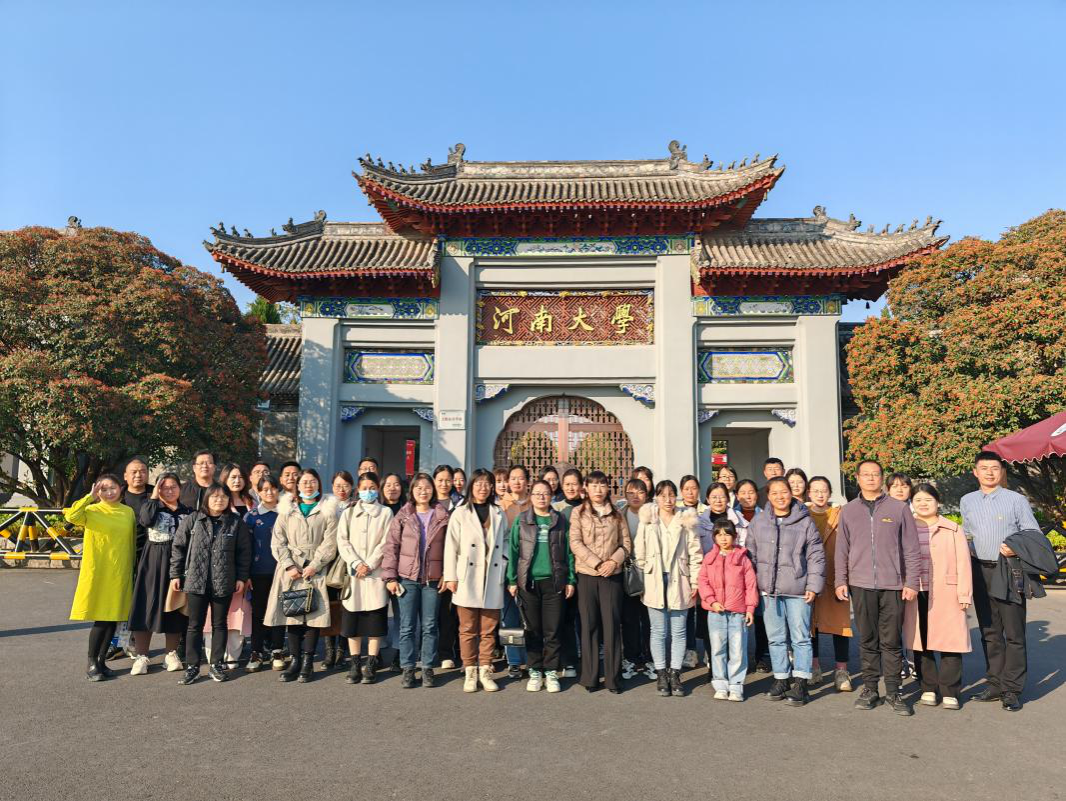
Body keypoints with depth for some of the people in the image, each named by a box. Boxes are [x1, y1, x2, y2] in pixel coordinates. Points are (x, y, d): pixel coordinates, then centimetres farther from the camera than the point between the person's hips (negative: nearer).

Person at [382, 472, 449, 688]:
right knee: (407, 626, 5)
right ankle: (407, 668, 15)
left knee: (430, 626, 7)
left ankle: (427, 668, 18)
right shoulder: (402, 516, 2)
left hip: (433, 579, 0)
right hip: (407, 578, 0)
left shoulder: (442, 516, 4)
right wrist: (389, 577, -6)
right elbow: (391, 547, 0)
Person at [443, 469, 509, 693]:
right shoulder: (460, 513, 4)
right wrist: (450, 576, -5)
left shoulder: (498, 514, 12)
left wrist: (503, 564, 1)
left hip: (492, 580, 2)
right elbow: (451, 546, 0)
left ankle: (485, 671, 15)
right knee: (468, 629, 3)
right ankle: (470, 672, 13)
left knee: (489, 629, 6)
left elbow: (506, 542, 17)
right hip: (467, 580, -2)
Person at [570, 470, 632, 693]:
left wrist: (613, 561, -10)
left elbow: (626, 543, 7)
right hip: (587, 575, -1)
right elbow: (575, 543, -6)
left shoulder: (616, 514, 10)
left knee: (611, 625, 0)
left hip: (612, 575, 1)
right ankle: (590, 677, 10)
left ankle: (613, 678, 8)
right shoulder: (578, 513, 4)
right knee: (589, 625, 3)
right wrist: (597, 563, -13)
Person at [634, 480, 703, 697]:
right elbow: (639, 551, 5)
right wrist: (645, 570, 0)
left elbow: (695, 553, 0)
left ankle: (675, 675, 17)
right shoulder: (647, 520, 2)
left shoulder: (686, 520, 2)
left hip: (679, 581, 0)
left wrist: (695, 582, -3)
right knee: (659, 632, 6)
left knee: (678, 632, 6)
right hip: (655, 582, 0)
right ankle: (661, 675, 15)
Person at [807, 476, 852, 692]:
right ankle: (814, 667, 24)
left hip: (834, 578, -1)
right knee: (809, 623, 9)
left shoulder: (840, 516, 2)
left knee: (840, 623, 0)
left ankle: (841, 671, 11)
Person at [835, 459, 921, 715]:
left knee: (891, 641, 3)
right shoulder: (848, 511, 9)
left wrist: (911, 582, -3)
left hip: (893, 585, -2)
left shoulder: (899, 509, 3)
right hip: (860, 585, 2)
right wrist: (840, 580, 3)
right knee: (867, 641, 8)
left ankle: (893, 692, 13)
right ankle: (870, 689, 18)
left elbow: (911, 549, 2)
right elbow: (842, 550, 10)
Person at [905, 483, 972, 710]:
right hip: (915, 597, 2)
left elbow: (962, 563, 2)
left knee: (950, 642, -3)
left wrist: (964, 594, -5)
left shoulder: (952, 530, 6)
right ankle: (928, 688, 18)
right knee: (920, 642, 5)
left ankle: (950, 692, 9)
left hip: (946, 596, -1)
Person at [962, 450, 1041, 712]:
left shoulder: (1016, 499, -3)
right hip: (980, 571, 4)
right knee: (989, 632, 11)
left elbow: (1034, 534, -2)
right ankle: (994, 684, 20)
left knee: (1013, 632, -1)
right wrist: (966, 557, 9)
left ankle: (1012, 690, 6)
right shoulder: (967, 501, 10)